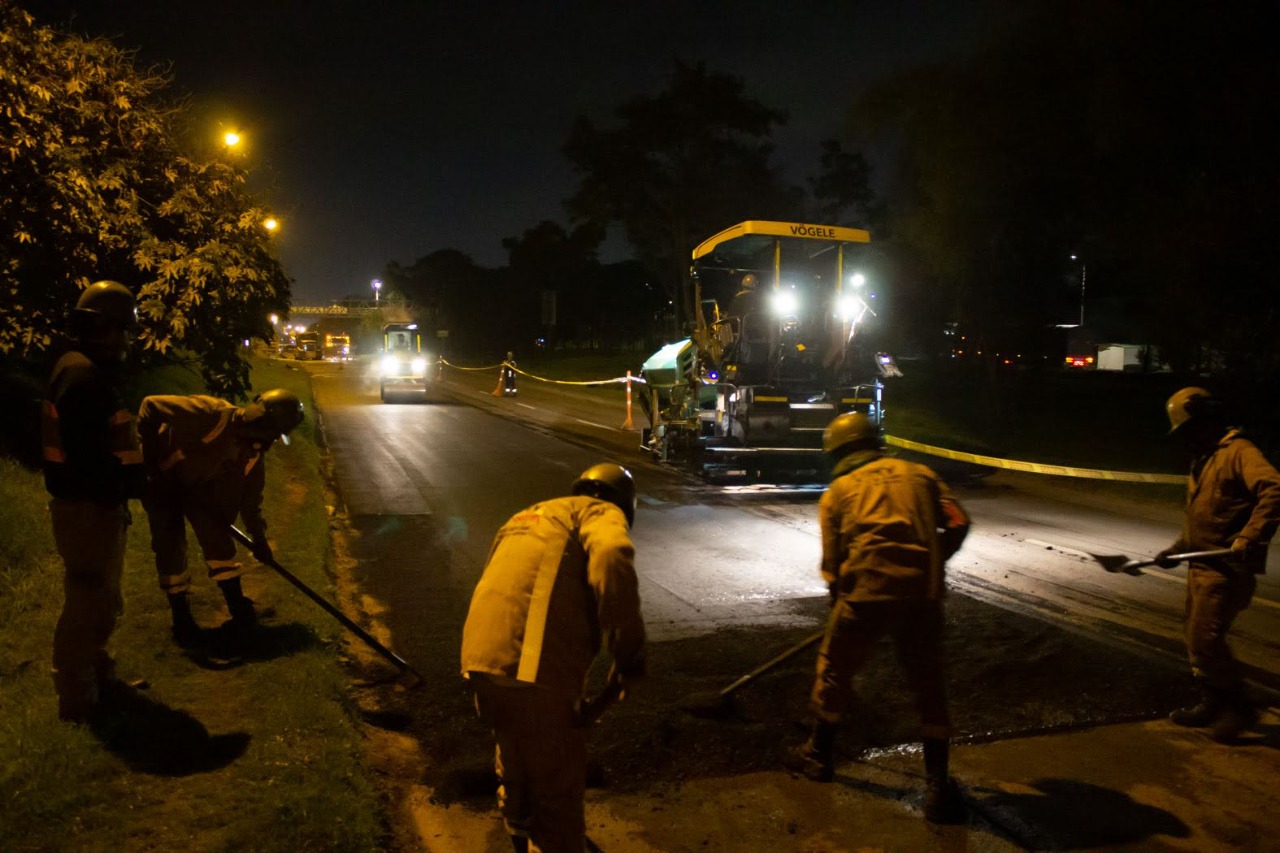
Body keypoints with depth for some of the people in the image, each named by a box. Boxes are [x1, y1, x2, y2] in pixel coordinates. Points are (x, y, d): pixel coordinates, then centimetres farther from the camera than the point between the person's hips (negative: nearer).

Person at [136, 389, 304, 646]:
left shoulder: (253, 455, -12)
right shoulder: (212, 414, -36)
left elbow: (250, 497, 0)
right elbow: (151, 405, -32)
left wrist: (259, 539, 4)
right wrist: (148, 458, -28)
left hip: (200, 485, 5)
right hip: (162, 481, -5)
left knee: (219, 538, -2)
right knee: (170, 547, -5)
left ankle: (238, 606, 11)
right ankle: (181, 618, 11)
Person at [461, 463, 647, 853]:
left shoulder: (529, 516, 30)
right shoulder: (600, 513, 5)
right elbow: (612, 556, -20)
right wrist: (628, 649, -14)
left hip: (482, 660, 8)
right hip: (534, 670, -8)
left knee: (515, 772, 31)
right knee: (557, 791, 9)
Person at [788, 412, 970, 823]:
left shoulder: (837, 492, 11)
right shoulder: (919, 474, 16)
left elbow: (832, 563, 11)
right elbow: (957, 524, 6)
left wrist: (840, 601, 26)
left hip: (866, 592, -2)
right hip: (924, 593, 2)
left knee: (834, 668, 19)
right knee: (929, 685, 14)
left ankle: (819, 754, 34)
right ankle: (938, 786, 18)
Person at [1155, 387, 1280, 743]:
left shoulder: (1238, 451, -14)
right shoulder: (1203, 459, 17)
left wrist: (1249, 538, -35)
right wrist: (1177, 549, 18)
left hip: (1226, 569, -10)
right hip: (1202, 565, 10)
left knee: (1205, 640, -9)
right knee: (1195, 636, 15)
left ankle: (1240, 707, 8)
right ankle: (1212, 703, 27)